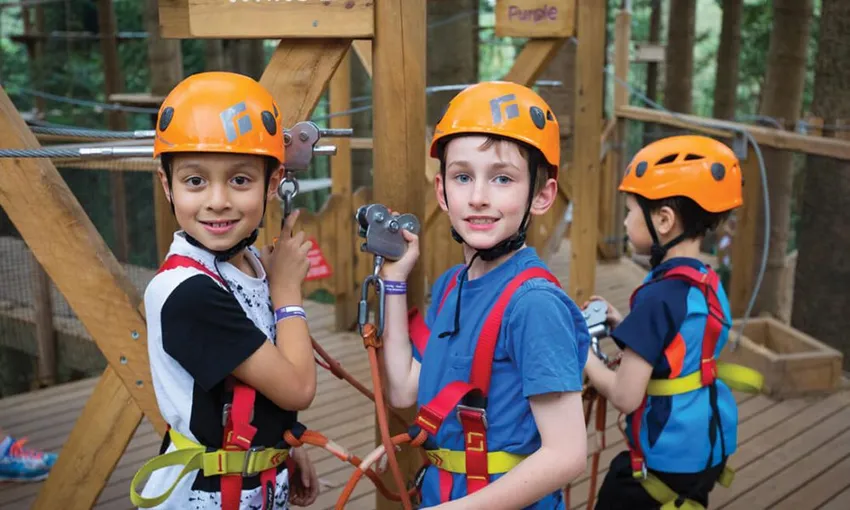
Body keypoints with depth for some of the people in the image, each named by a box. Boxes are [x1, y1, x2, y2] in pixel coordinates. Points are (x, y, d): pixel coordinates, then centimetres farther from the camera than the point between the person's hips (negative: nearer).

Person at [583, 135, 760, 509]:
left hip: (665, 462, -8)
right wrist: (621, 323, 8)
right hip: (706, 450, 8)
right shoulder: (705, 285, 1)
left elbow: (625, 396, -24)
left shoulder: (658, 297, -25)